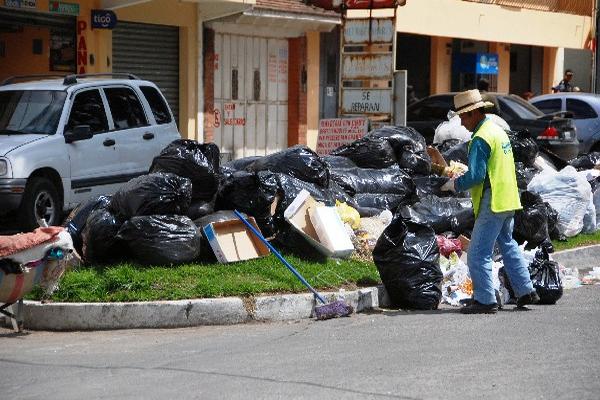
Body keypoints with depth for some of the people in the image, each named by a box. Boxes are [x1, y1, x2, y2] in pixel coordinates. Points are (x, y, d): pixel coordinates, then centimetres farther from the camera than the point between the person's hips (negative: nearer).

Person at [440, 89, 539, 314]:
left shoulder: (480, 139, -17)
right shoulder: (498, 131, 13)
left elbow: (475, 176, -22)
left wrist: (454, 184, -6)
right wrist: (460, 178, 17)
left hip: (492, 203, -10)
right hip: (508, 201, 10)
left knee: (478, 253, -6)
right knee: (507, 245, 22)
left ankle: (485, 300, -6)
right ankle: (525, 291, 28)